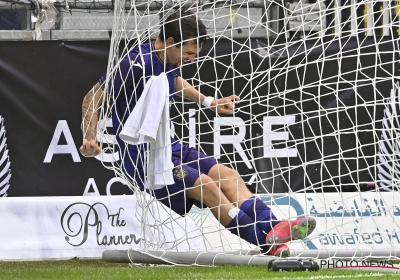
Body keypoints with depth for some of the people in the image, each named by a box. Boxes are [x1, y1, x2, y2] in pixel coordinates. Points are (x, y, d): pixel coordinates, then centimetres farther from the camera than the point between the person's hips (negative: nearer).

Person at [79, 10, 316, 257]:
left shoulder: (169, 61, 7)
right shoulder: (138, 64, -19)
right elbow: (93, 98, -16)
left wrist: (209, 102, 36)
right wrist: (90, 139, -28)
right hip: (143, 157, -9)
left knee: (227, 175, -8)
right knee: (205, 184, -24)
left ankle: (273, 228, -22)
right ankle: (266, 241, -26)